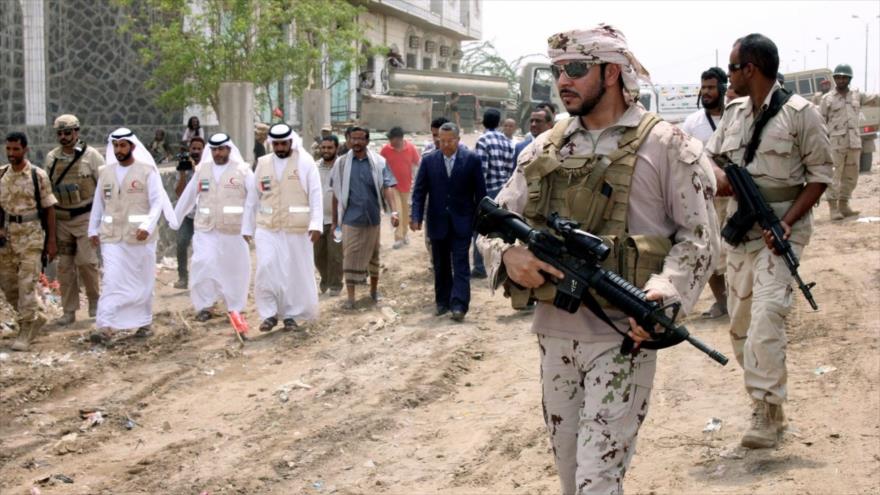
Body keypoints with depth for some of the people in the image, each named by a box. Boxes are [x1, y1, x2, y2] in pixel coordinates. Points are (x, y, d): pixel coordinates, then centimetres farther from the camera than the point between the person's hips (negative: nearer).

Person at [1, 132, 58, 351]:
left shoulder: (38, 176, -6)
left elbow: (49, 209, -2)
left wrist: (51, 241, -4)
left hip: (30, 235, -4)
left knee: (27, 283, -7)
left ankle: (26, 331, 0)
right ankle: (35, 317, 28)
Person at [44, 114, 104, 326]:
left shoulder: (91, 155, -5)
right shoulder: (51, 158, 6)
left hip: (85, 217, -4)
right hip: (61, 219, 4)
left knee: (86, 260, -11)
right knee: (64, 265, 4)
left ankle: (94, 298, 13)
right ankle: (69, 311, 11)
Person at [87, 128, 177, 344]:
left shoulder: (147, 171, -4)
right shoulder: (105, 173, 9)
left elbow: (158, 202, -9)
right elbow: (98, 204, 16)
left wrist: (147, 227, -21)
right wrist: (93, 229, 12)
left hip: (140, 237, -2)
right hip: (112, 238, 2)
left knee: (143, 282, 10)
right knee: (111, 281, -8)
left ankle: (144, 322, 24)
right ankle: (105, 327, -13)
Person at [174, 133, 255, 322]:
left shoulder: (243, 170, -2)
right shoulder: (202, 169, 8)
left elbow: (253, 199, -6)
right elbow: (188, 197, 13)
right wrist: (174, 219, 16)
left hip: (234, 229, -2)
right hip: (206, 228, 2)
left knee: (234, 268, 6)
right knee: (203, 264, -8)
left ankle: (235, 307, 21)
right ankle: (204, 306, 4)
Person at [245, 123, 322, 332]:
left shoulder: (305, 162, -3)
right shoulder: (262, 164, 8)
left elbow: (315, 195, -7)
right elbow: (254, 198, 13)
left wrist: (316, 224, -17)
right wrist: (247, 227, 13)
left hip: (297, 229, -2)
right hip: (267, 229, 2)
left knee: (295, 273, 5)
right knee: (266, 269, -8)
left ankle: (290, 314, 18)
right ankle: (269, 313, 5)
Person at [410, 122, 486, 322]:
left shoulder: (472, 160, -2)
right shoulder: (429, 161, 3)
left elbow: (480, 192, 0)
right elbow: (419, 191, 2)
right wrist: (416, 216, -11)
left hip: (462, 223, -3)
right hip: (437, 222, 3)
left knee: (460, 264, -7)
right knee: (440, 265, 11)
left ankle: (459, 305, -10)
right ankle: (442, 302, 22)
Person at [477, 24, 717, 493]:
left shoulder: (665, 145, -6)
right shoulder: (544, 149, 9)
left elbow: (698, 235, -6)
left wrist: (665, 291, -23)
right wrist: (509, 254, -14)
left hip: (622, 336, -5)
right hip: (554, 332, 6)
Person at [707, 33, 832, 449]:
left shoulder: (800, 113, -8)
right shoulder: (733, 113, 11)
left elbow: (820, 175, -7)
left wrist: (787, 222, -17)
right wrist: (721, 178, -10)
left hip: (782, 228, -7)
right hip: (740, 225, 7)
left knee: (766, 315, -18)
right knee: (739, 320, 9)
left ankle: (767, 412, -13)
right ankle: (766, 405, 21)